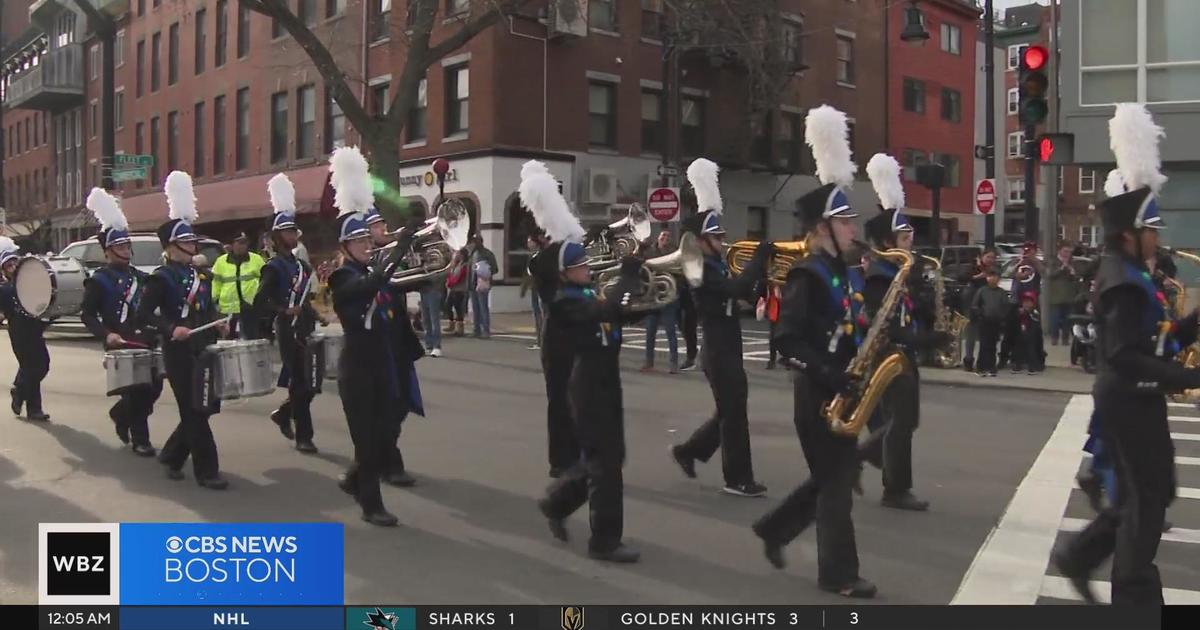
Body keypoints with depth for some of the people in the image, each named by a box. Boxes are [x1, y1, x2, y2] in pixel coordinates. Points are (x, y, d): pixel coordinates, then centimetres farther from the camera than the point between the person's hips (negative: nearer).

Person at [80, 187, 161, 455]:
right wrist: (106, 334, -22)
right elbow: (87, 315, -8)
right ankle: (140, 440, 10)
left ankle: (122, 414, 35)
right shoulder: (98, 280, -4)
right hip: (119, 346, -6)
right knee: (135, 390, -4)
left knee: (153, 387, 6)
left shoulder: (140, 277, 15)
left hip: (145, 343, 6)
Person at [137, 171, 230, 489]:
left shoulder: (200, 274, 14)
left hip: (203, 349, 8)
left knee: (208, 405, 12)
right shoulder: (161, 277, -8)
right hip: (179, 352, -8)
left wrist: (219, 324, 2)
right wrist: (171, 329, -28)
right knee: (194, 410, -4)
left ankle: (172, 455, 30)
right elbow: (144, 313, -15)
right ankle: (206, 471, 2)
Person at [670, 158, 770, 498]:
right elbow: (736, 288, -30)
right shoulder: (702, 271, -16)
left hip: (728, 351, 9)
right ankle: (738, 480, 9)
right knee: (734, 414, -2)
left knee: (729, 411, 18)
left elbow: (746, 293, 16)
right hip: (719, 353, -9)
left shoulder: (718, 266, 13)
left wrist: (764, 268, 2)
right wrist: (760, 256, -23)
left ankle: (688, 451, 30)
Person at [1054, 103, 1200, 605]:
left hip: (1131, 399, 10)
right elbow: (1124, 355, -26)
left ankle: (1079, 557, 24)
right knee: (1146, 497, 0)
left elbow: (1157, 338, 14)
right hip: (1130, 400, -10)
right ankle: (1135, 596, 12)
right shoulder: (1124, 282, -20)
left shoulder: (1127, 275, 12)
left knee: (1146, 492, 18)